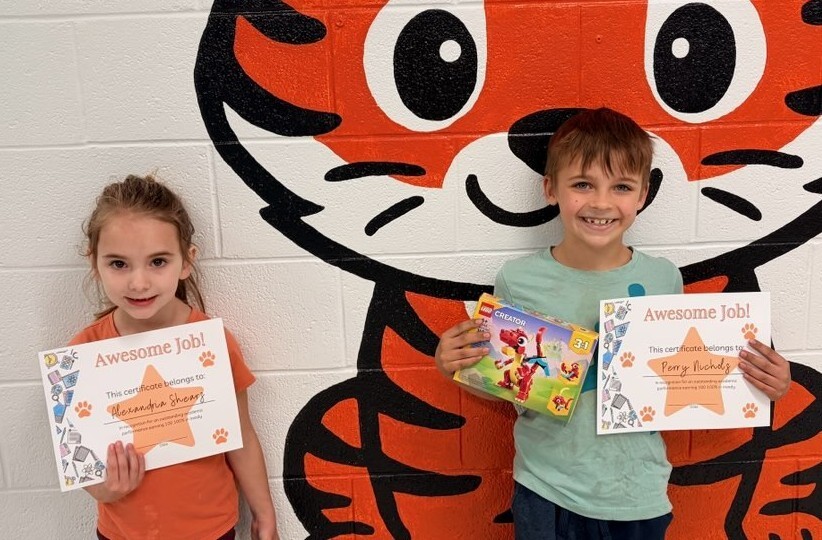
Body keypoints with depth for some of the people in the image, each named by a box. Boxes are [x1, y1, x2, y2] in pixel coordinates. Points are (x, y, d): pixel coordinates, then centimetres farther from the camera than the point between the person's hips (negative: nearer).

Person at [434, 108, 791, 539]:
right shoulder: (517, 280, -11)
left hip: (638, 499, 2)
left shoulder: (663, 278, -8)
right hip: (545, 494, -1)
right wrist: (455, 368, -18)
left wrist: (761, 383, -9)